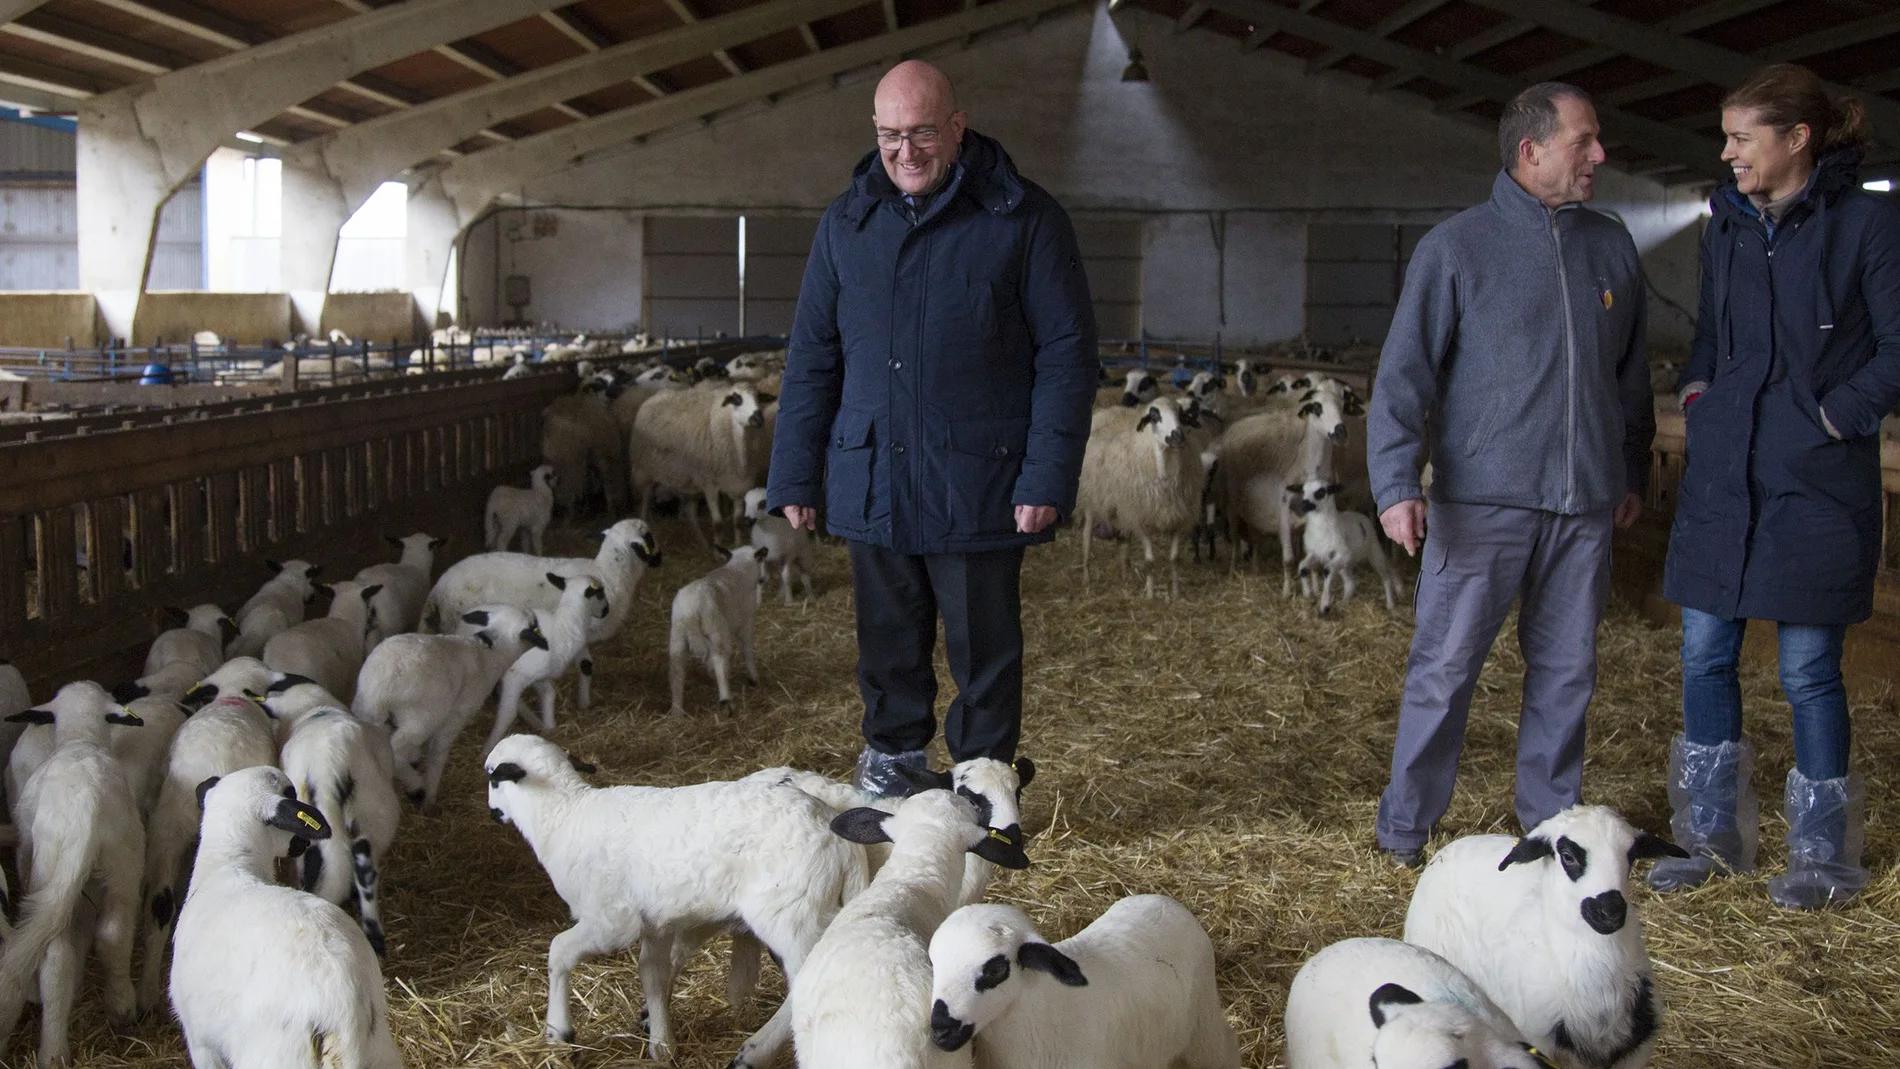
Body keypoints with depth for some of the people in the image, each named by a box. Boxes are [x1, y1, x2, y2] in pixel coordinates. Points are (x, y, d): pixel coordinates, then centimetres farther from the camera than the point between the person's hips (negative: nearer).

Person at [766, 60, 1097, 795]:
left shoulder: (1024, 219, -3)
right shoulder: (846, 223, 9)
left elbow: (1066, 354, -4)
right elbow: (811, 358, 12)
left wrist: (1048, 477, -11)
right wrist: (795, 477, 7)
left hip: (978, 485, -3)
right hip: (870, 481, 4)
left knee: (983, 646, 8)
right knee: (888, 643, 14)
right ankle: (892, 757, 32)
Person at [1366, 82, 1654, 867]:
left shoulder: (1611, 247, 11)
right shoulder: (1457, 246, -3)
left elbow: (1632, 374, 20)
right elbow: (1404, 375, -6)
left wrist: (1633, 472, 21)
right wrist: (1397, 485, -15)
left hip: (1585, 506, 4)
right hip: (1483, 500, -4)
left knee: (1566, 669, 10)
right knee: (1444, 668, -2)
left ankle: (1552, 822, 24)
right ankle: (1405, 826, 10)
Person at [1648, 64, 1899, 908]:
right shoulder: (1728, 223, 10)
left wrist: (1830, 419, -12)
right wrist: (1697, 396, 7)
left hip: (1814, 483, -5)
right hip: (1723, 474, 6)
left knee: (1808, 670, 2)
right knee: (1705, 655, 7)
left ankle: (1823, 854, 19)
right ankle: (1714, 835, 22)